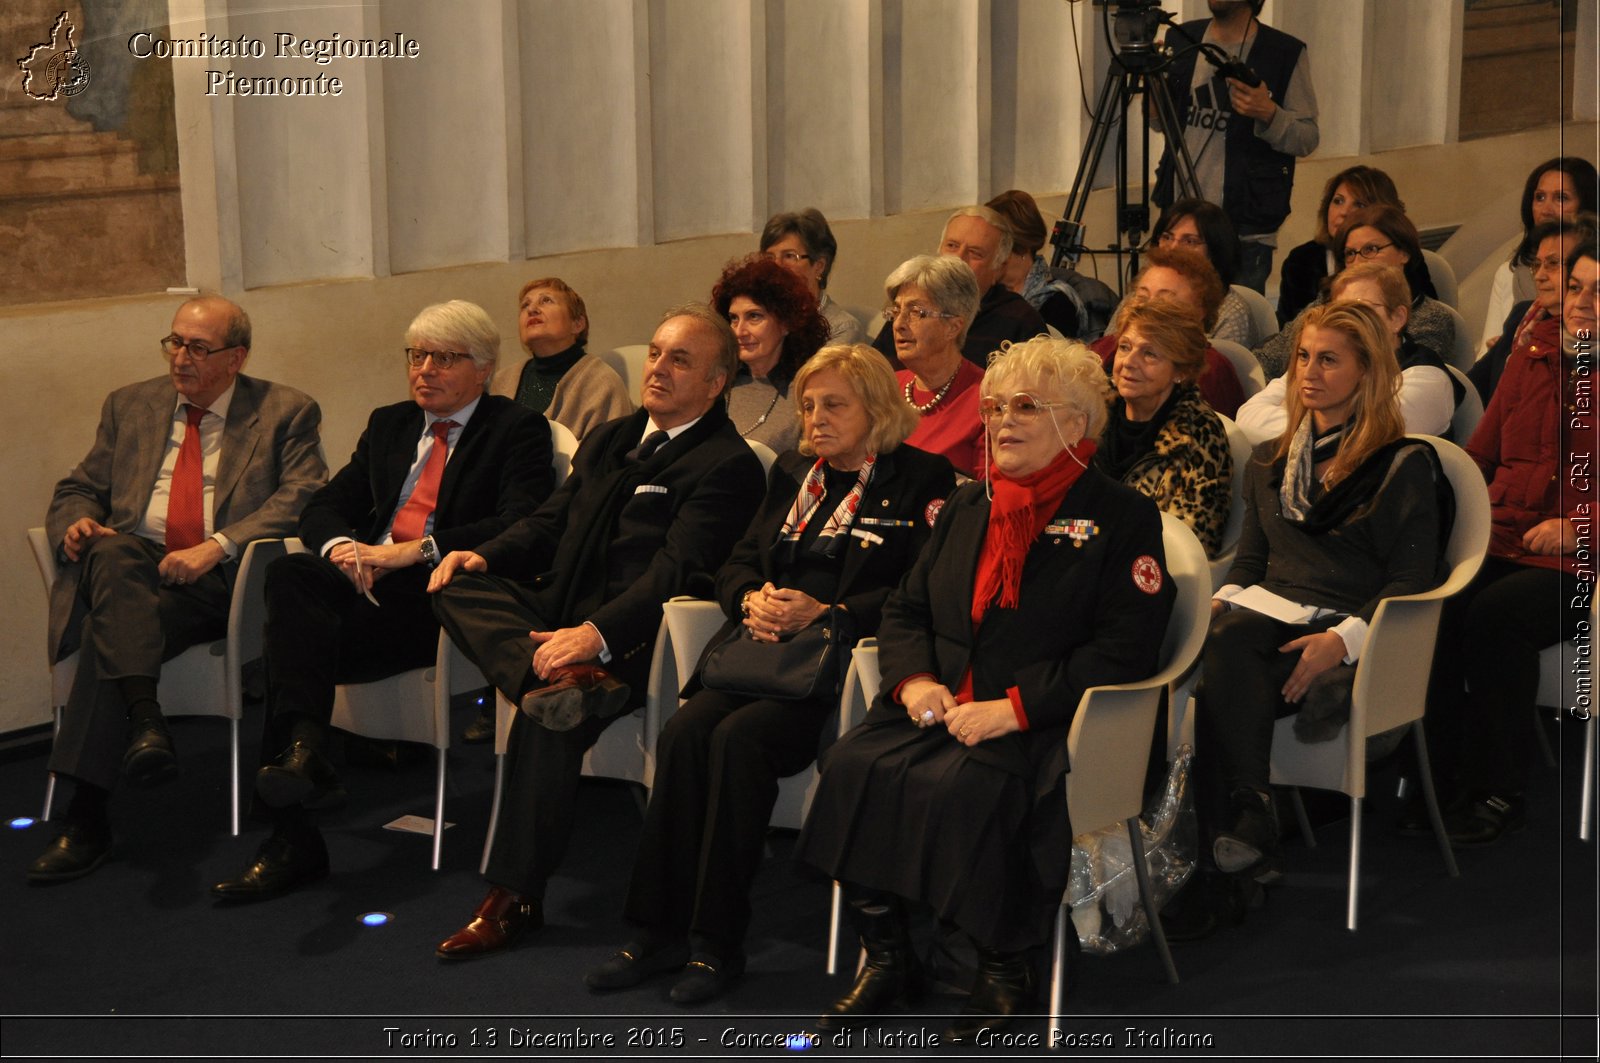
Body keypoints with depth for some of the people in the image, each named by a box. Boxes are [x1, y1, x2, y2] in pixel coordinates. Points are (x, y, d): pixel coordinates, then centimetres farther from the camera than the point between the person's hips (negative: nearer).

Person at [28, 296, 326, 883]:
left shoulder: (287, 413, 9)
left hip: (221, 580, -3)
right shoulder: (130, 406, 22)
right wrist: (76, 522, -4)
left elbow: (302, 499, -6)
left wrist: (218, 546, -20)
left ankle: (87, 812, -32)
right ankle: (144, 721, -47)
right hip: (126, 568, 4)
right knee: (111, 554, -36)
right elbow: (77, 490, 23)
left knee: (109, 627, -32)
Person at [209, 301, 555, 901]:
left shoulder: (518, 430, 6)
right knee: (290, 574, -29)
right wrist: (342, 548, -6)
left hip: (446, 593, -6)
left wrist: (413, 550, -19)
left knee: (290, 635, -28)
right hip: (369, 581, 6)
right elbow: (323, 508, 20)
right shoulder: (389, 425, 26)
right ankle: (301, 751, -39)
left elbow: (522, 528, -11)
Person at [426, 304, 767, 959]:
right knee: (458, 587, -16)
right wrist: (485, 557, 0)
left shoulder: (727, 464, -5)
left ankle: (514, 897, -21)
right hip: (551, 613, 8)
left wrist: (597, 633, -30)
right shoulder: (610, 440, 22)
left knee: (547, 722, -31)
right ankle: (548, 676, -42)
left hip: (625, 636, -8)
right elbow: (550, 524, 22)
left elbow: (678, 571, -17)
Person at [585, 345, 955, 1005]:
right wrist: (753, 600, 0)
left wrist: (823, 613, -15)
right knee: (684, 732, -22)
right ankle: (659, 932, -19)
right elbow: (737, 563, 24)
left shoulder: (922, 480, 3)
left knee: (740, 738, -30)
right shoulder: (792, 473, 24)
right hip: (762, 648, 6)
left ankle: (718, 942, -22)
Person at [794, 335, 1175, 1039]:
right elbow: (906, 607, 21)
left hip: (1047, 725, -6)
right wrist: (913, 678, -3)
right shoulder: (966, 507, 19)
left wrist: (1016, 708, -19)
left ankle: (1005, 969, -14)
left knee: (965, 787, -34)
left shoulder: (1121, 517, -1)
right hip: (945, 707, 6)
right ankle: (885, 956, -8)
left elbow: (1124, 650, -11)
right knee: (854, 765, -22)